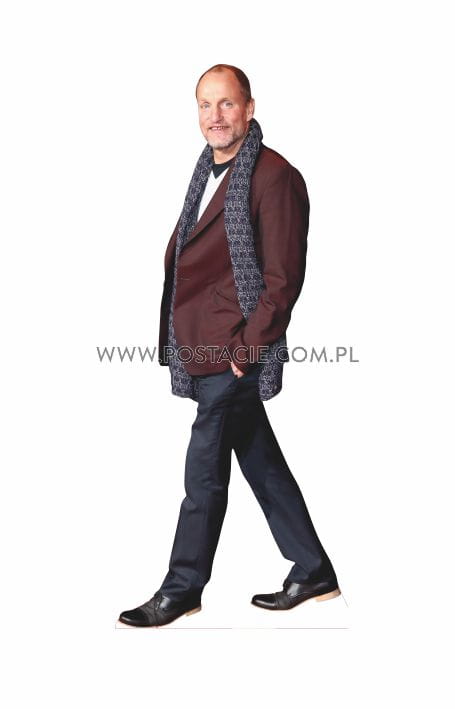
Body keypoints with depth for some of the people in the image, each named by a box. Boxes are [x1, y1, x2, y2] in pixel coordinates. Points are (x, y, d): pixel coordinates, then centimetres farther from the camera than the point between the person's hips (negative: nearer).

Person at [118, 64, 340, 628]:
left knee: (204, 471, 0)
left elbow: (283, 278, -16)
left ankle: (182, 590, 16)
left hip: (237, 350, -9)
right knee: (262, 463, 15)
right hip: (204, 349, 9)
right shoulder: (208, 173, 14)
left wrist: (247, 347, -16)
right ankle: (313, 573, 27)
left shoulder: (274, 176, -14)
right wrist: (178, 337, 13)